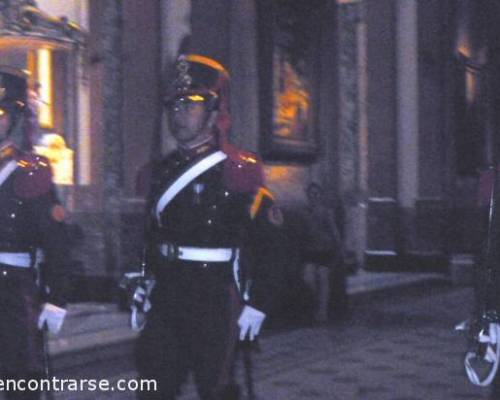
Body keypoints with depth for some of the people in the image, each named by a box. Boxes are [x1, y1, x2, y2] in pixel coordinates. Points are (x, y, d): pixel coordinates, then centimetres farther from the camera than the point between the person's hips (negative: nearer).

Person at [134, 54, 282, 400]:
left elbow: (268, 241, -14)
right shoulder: (165, 170, 10)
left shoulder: (238, 170, -11)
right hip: (167, 299, 7)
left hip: (215, 301, -6)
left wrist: (258, 303, -16)